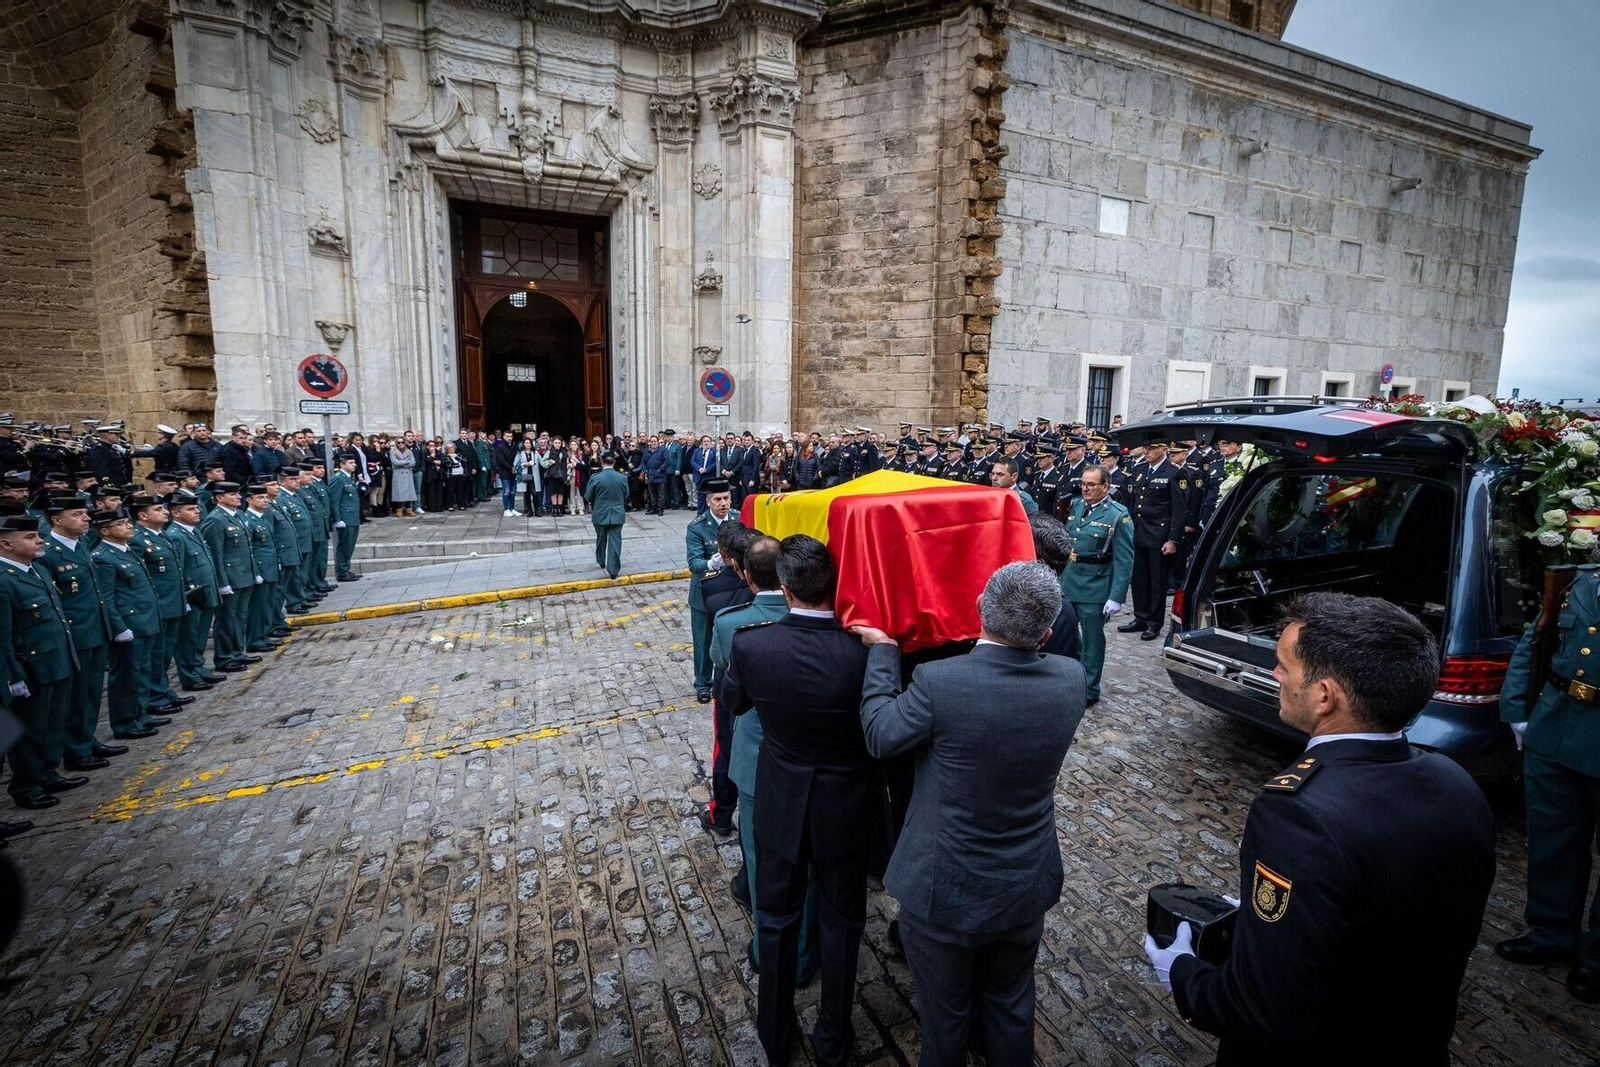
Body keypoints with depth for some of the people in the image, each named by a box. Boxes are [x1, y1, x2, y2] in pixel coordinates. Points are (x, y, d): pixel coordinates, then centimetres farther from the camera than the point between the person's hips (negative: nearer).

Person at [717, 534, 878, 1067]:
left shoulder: (751, 644, -24)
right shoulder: (864, 652, -27)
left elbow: (731, 700, -2)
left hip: (780, 806, 1)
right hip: (845, 809, -1)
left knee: (776, 918, 24)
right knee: (840, 922, 23)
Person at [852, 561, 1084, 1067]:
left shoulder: (939, 681, -30)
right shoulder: (1071, 679, -16)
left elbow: (880, 736, -14)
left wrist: (882, 650, -6)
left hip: (947, 892, -4)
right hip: (1027, 889, 4)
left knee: (945, 1013, 24)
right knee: (1011, 1004, 30)